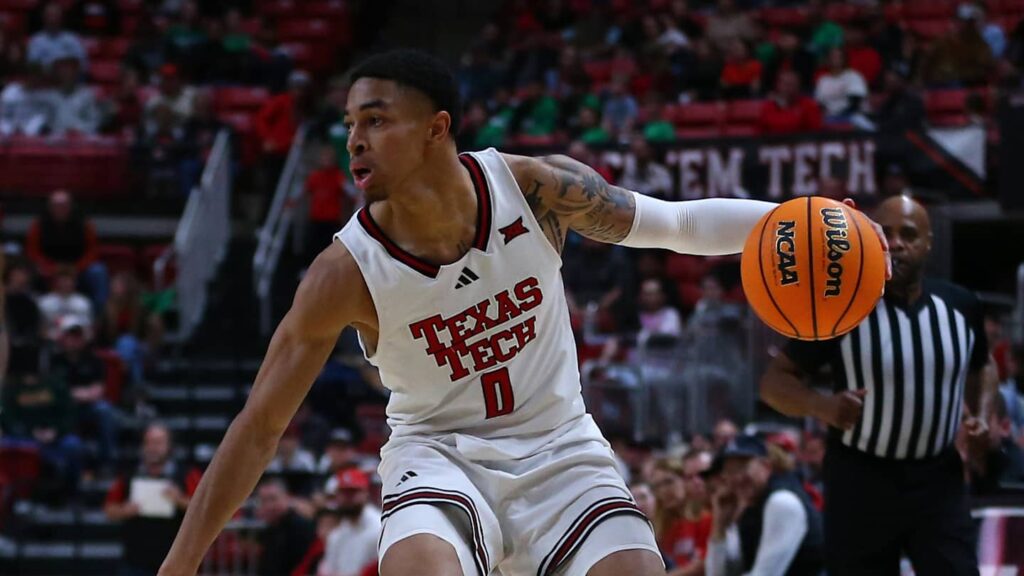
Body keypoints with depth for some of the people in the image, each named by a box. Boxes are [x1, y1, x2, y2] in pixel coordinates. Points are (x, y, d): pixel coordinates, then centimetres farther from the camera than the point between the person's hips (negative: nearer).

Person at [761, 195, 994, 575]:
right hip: (861, 481, -2)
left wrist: (977, 416, 2)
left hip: (938, 480, 3)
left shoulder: (961, 306, 1)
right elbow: (774, 381, -8)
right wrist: (821, 405, -28)